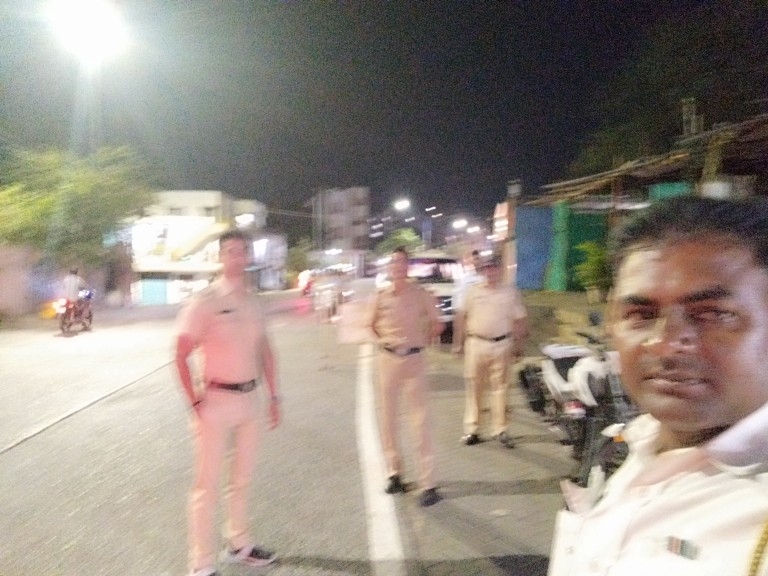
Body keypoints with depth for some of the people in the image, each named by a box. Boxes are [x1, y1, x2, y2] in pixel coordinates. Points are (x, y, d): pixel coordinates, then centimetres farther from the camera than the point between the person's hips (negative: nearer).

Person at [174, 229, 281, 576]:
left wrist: (273, 395, 12)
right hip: (217, 400, -6)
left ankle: (238, 545, 37)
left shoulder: (252, 303, 7)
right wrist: (196, 403, -16)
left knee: (242, 478, 19)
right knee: (208, 484, 3)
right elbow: (181, 356, -14)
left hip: (250, 399, 7)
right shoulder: (204, 302, -13)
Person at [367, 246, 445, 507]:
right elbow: (372, 325, 16)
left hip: (414, 360, -3)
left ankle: (428, 483, 4)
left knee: (421, 421, -1)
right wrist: (383, 340, 5)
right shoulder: (381, 297, 0)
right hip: (388, 359, 3)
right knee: (387, 418, 10)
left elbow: (437, 325, 6)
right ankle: (394, 471, 25)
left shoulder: (421, 294, -5)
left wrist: (422, 340, 3)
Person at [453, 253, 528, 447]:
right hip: (476, 344, 0)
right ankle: (471, 429, 12)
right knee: (473, 388, 4)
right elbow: (462, 317, 8)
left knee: (500, 388, 4)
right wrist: (459, 342, 5)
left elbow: (520, 320, 8)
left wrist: (518, 344, 5)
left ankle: (500, 429, 13)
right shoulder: (472, 291, 6)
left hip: (501, 344, 0)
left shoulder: (510, 292, 5)